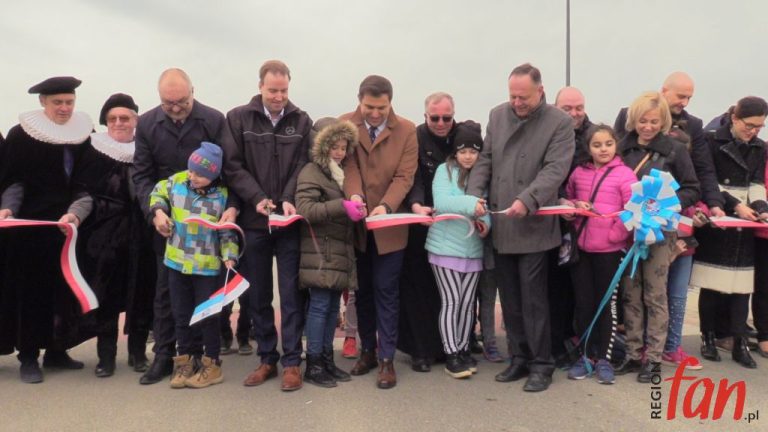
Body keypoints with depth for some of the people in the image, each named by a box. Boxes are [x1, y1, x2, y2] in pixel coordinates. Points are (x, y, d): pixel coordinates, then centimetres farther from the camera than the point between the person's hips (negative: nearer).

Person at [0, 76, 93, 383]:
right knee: (31, 289, 3)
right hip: (31, 224, -2)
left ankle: (57, 351, 20)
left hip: (70, 225, 2)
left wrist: (76, 212, -16)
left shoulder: (85, 134, 2)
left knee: (66, 288, 6)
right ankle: (28, 357, 13)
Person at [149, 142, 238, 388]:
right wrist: (159, 211, -3)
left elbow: (227, 232, -8)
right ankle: (185, 360, 29)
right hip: (176, 263, 4)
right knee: (181, 314, 14)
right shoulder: (176, 182, -5)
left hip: (207, 266, -4)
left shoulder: (222, 195, -13)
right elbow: (157, 193, 16)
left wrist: (229, 257, -20)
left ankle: (211, 364, 20)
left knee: (207, 315, 6)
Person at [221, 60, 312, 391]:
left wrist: (289, 199, -16)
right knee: (258, 295, 9)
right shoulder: (238, 119, 4)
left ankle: (292, 361, 13)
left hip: (290, 222, 0)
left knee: (292, 295, 3)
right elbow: (232, 166, -2)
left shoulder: (301, 121, 6)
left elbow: (304, 166, 0)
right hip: (253, 221, 1)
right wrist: (257, 198, -14)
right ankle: (267, 359, 23)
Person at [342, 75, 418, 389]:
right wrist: (354, 195, -29)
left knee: (385, 291, 1)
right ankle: (367, 350, 28)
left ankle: (387, 358, 11)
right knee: (363, 290, 14)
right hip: (356, 224, 2)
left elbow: (404, 177, -11)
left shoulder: (406, 130, -4)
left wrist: (385, 206, -28)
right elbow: (347, 164, -9)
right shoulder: (345, 125, 0)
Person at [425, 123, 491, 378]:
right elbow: (441, 202, -18)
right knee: (451, 302, -2)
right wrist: (470, 204, -32)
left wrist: (485, 223, -15)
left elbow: (486, 208, 7)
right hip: (446, 247, -4)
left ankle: (463, 350, 24)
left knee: (467, 303, 10)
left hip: (473, 249, 4)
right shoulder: (445, 170, -4)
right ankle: (451, 355, 7)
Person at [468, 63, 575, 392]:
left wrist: (527, 200, -27)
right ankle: (519, 358, 26)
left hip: (533, 226, -5)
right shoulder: (497, 115, 10)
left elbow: (554, 170, -13)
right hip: (499, 225, 5)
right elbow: (484, 161, 11)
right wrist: (474, 196, -5)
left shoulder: (560, 122, -5)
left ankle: (541, 365, 15)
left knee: (533, 300, 1)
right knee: (510, 300, 13)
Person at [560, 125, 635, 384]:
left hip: (609, 249, -3)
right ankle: (587, 355, 22)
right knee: (583, 302, 9)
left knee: (606, 303, 7)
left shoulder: (624, 174, -5)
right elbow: (566, 199, 19)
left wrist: (616, 234, -15)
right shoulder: (579, 172, 7)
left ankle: (604, 358, 18)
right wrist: (573, 206, -1)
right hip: (580, 247, 4)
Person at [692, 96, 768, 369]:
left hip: (744, 225, 4)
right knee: (711, 285, 0)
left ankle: (740, 344, 8)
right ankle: (708, 338, 13)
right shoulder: (712, 141, -5)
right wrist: (735, 206, -16)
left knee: (741, 286, 2)